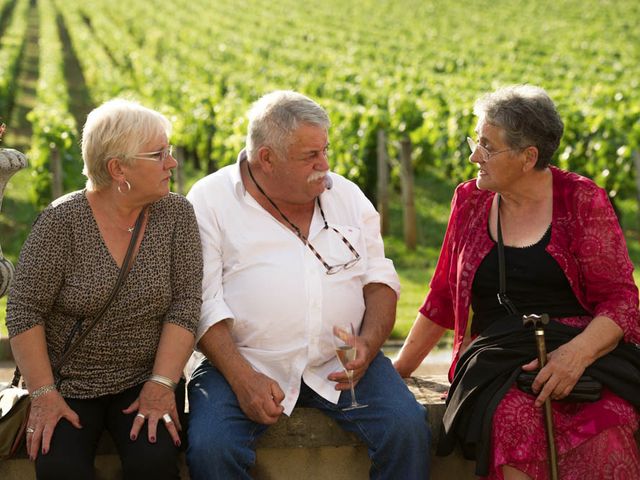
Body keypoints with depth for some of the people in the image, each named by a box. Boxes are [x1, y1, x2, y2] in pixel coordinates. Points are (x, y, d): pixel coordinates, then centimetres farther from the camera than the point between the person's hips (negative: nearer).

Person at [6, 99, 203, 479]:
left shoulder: (176, 215, -1)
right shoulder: (61, 221, -8)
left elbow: (186, 305, -4)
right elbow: (25, 311, -7)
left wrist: (161, 384, -15)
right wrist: (44, 394, -14)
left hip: (144, 383, 2)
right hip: (68, 385, -1)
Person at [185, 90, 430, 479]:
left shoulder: (347, 195, 13)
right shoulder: (209, 202, -1)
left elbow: (380, 279, 13)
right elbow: (203, 304, -7)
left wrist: (369, 342, -8)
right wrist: (243, 378, -20)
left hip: (341, 363, 3)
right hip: (244, 363, -3)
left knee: (408, 428, -20)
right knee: (210, 447, -29)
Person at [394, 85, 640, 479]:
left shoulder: (582, 201, 3)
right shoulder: (470, 202, 14)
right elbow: (442, 299, 23)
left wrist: (578, 353, -19)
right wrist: (398, 370, 23)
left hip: (585, 353, -2)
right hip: (497, 358, 2)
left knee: (603, 436, -36)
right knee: (514, 420, -36)